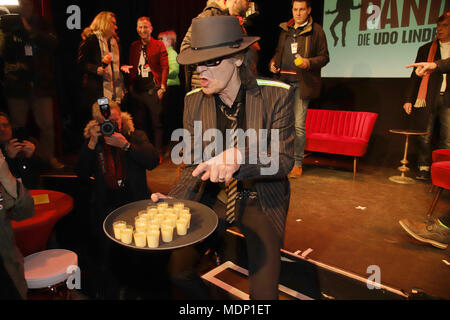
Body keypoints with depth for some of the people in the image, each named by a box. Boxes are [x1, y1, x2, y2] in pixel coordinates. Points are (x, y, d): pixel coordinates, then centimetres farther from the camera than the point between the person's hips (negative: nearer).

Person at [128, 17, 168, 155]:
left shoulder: (159, 45, 2)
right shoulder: (134, 46, 15)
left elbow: (165, 67, -3)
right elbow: (132, 67, 17)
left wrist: (162, 87, -10)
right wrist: (131, 85, 7)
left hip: (153, 89, -4)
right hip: (138, 90, 5)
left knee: (157, 123, -1)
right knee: (139, 123, 10)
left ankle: (158, 152, 7)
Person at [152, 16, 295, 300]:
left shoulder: (276, 96, -16)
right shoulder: (194, 102, -6)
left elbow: (284, 160, -17)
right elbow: (193, 166, -1)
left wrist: (239, 157, -37)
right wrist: (173, 200, -20)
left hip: (261, 202, -2)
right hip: (214, 199, 3)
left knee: (264, 292, -9)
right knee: (178, 269, -2)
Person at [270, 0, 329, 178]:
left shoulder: (316, 31, 3)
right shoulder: (285, 30, 18)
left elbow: (324, 57, 2)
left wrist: (309, 62, -16)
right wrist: (273, 62, 8)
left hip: (302, 82, -5)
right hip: (284, 80, 5)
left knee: (298, 124, -8)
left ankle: (298, 164, 2)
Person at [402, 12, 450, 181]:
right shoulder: (426, 49, 14)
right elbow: (415, 76, 10)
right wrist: (408, 99, 3)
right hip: (428, 98, 1)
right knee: (424, 137, 1)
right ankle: (424, 169, 11)